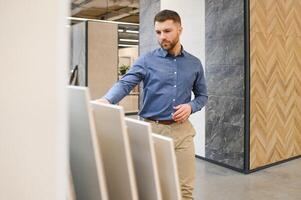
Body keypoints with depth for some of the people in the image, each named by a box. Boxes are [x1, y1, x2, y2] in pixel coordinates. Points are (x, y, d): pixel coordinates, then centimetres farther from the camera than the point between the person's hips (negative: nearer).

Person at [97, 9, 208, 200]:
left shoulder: (194, 64, 8)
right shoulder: (146, 60, -2)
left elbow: (202, 95, 15)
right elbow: (125, 84, -14)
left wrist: (191, 107, -7)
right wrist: (106, 100, -35)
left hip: (182, 130, 2)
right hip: (153, 129, -2)